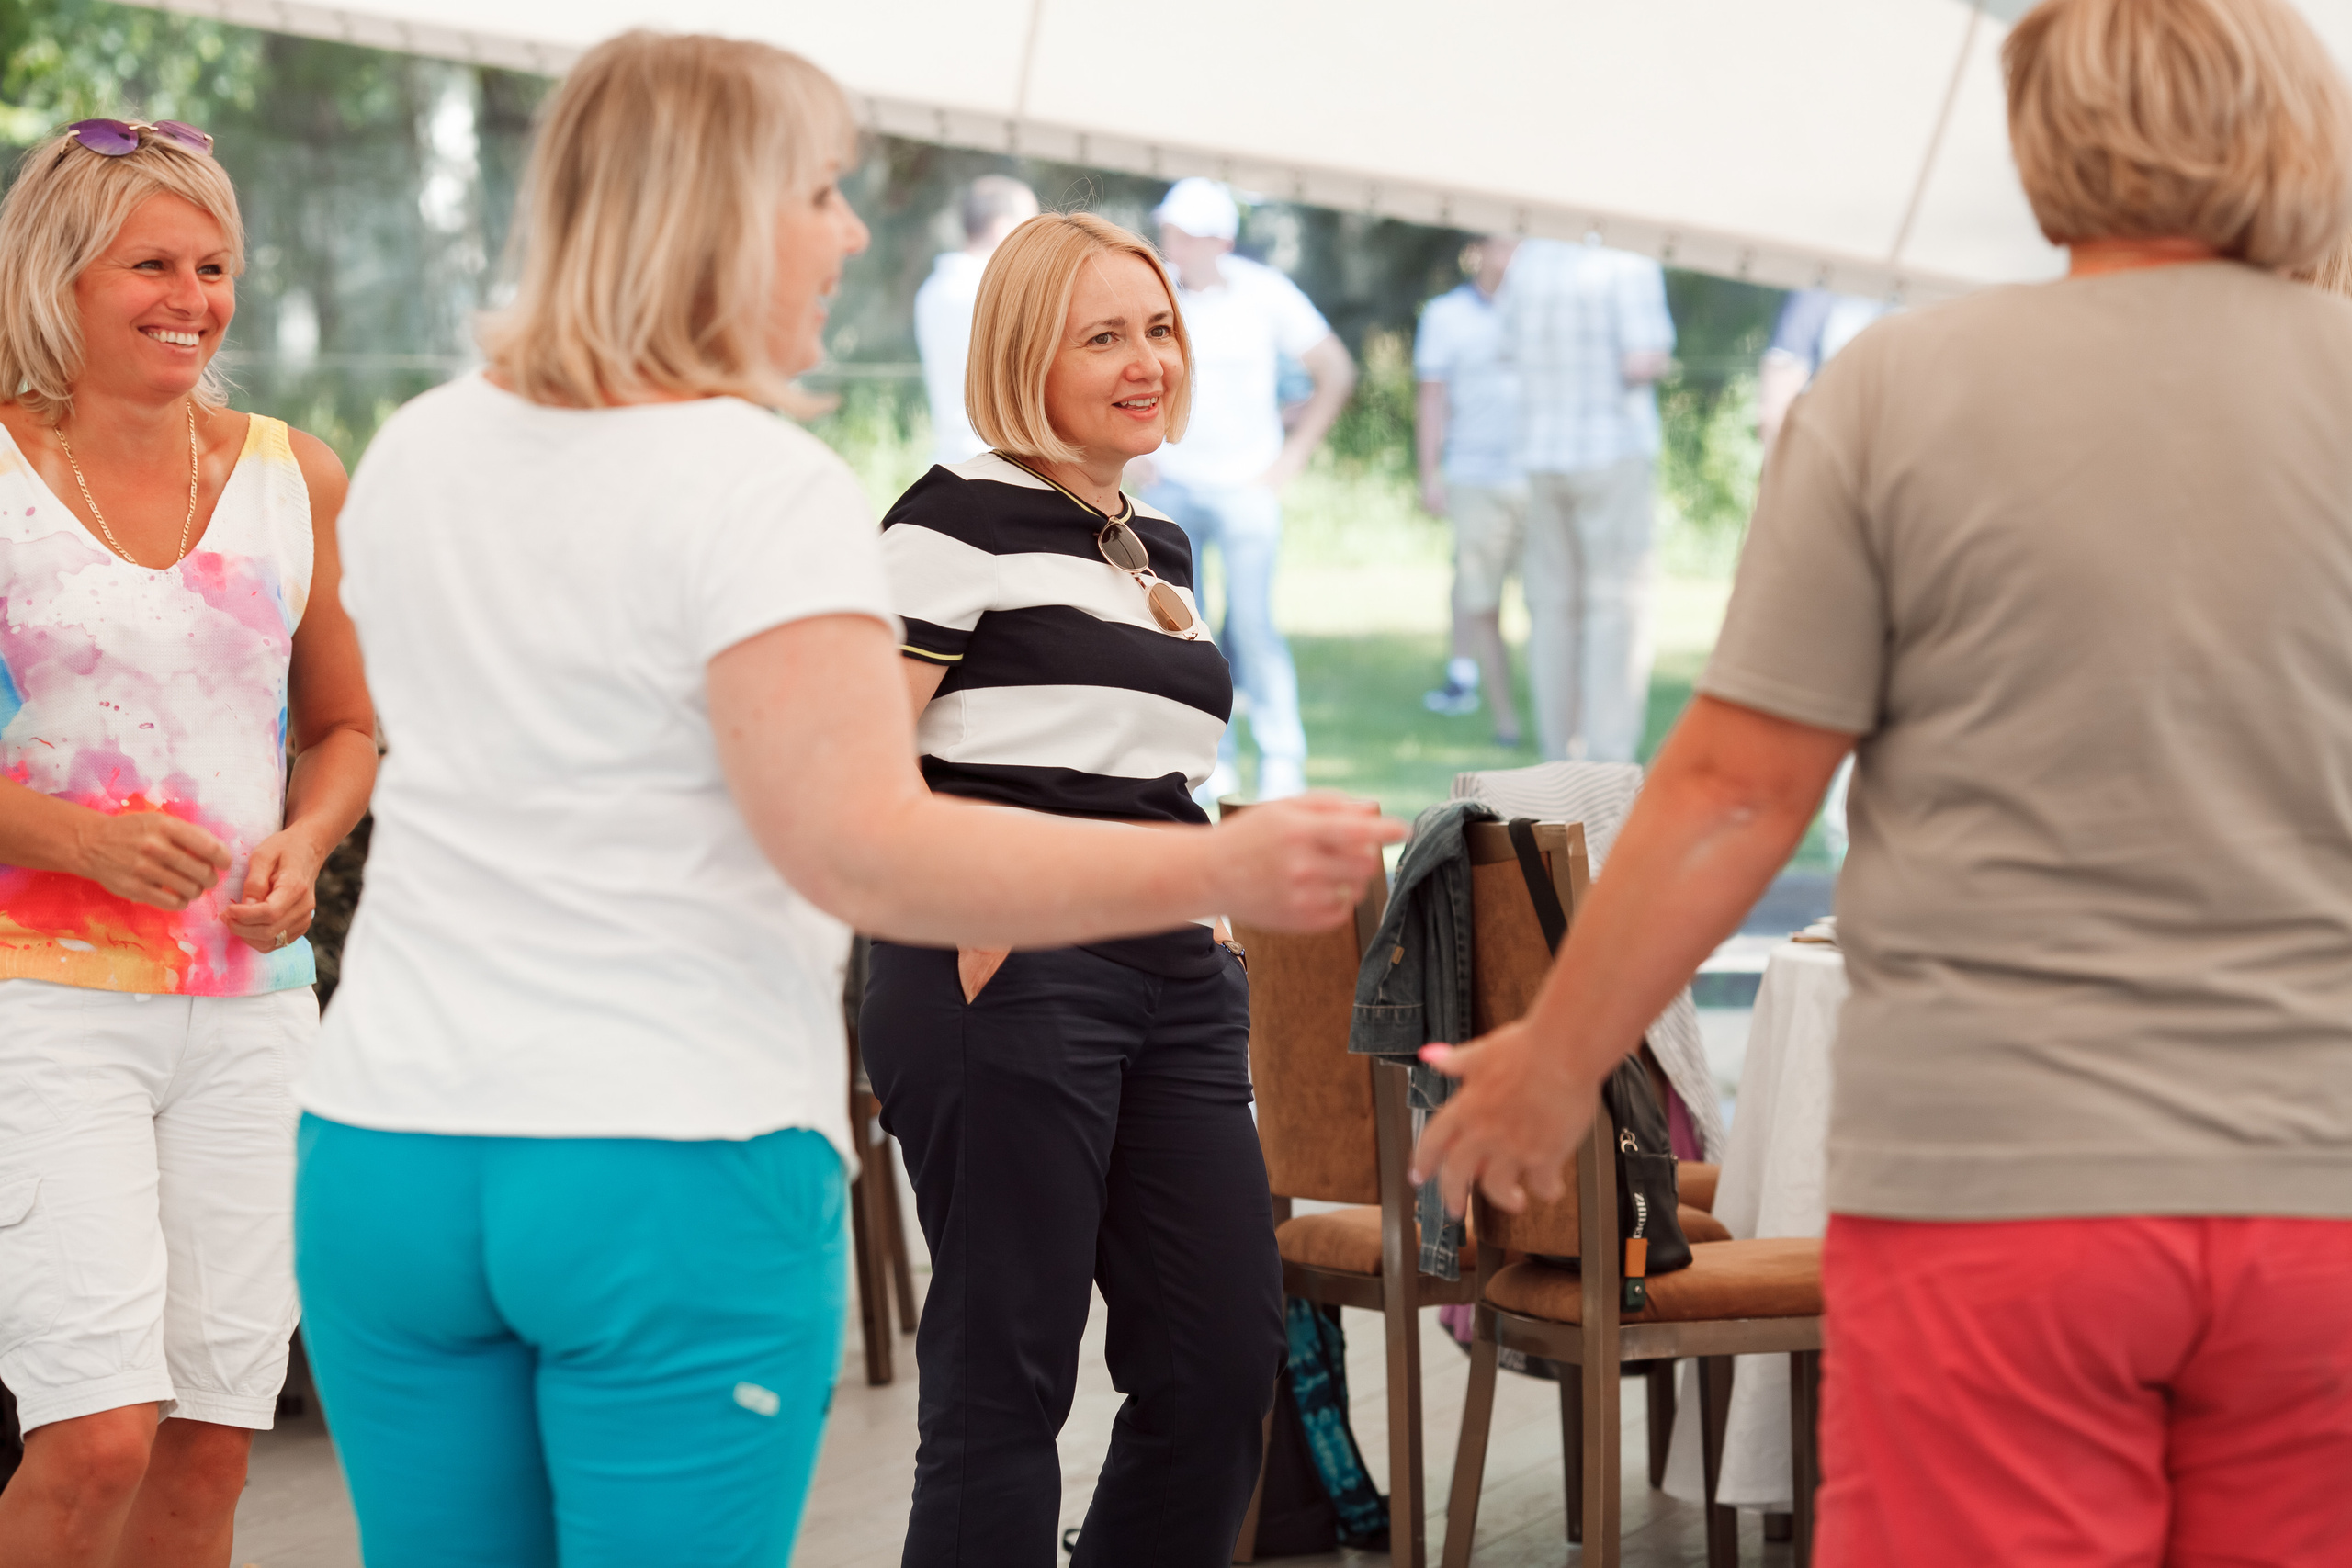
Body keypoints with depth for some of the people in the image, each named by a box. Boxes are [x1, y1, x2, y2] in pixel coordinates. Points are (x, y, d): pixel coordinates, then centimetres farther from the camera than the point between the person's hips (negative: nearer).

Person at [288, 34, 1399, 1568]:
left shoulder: (413, 459, 11)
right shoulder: (765, 489, -13)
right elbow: (863, 851, -21)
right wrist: (1224, 872, -23)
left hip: (389, 1150, 7)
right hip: (677, 1174, -6)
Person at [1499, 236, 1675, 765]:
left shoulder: (1529, 256, 6)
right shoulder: (1629, 261, -13)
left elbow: (1511, 344, 15)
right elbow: (1641, 361, -20)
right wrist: (1661, 360, 1)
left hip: (1541, 449, 6)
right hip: (1614, 452, -6)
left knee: (1552, 607, 10)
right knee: (1616, 608, -2)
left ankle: (1559, 754, 12)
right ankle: (1608, 757, -5)